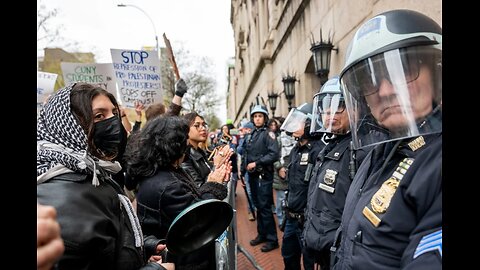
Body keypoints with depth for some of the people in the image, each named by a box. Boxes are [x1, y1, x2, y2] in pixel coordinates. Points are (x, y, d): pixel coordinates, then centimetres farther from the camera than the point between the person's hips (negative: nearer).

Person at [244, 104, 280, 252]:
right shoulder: (250, 135, 13)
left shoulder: (268, 134, -8)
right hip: (253, 175, 7)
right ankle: (262, 234, 27)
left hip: (264, 176, -7)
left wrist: (256, 163, -18)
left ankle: (272, 239, 8)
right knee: (258, 206, 14)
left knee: (265, 207, -4)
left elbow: (274, 154, -19)